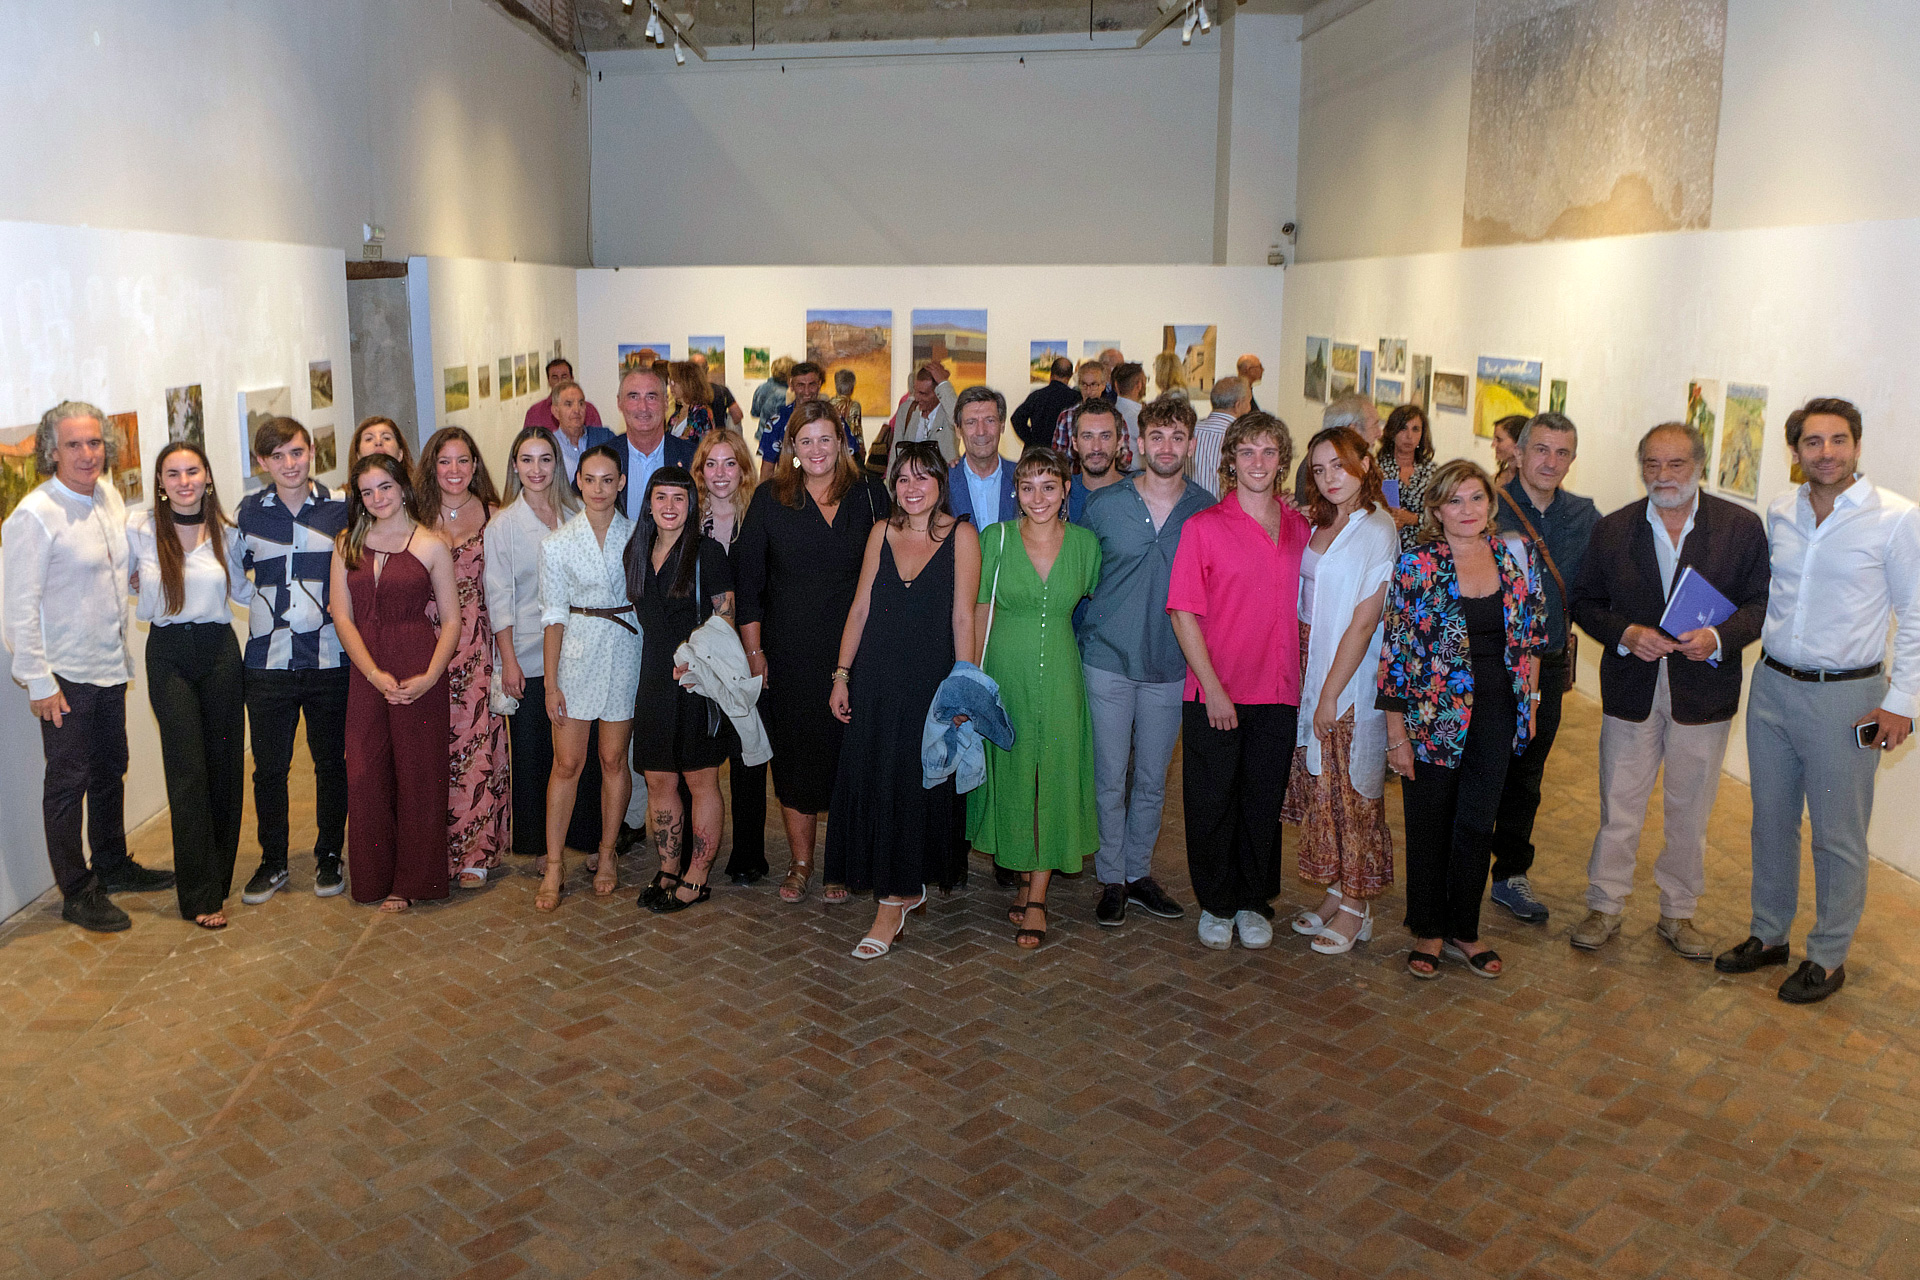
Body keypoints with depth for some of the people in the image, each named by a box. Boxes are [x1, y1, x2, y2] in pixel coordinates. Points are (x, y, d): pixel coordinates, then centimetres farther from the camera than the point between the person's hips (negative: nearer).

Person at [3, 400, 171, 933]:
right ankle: (77, 894, 15)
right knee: (68, 782, 4)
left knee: (110, 769, 19)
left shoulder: (109, 496, 4)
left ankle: (113, 867, 35)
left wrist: (122, 650, 16)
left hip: (109, 665, 7)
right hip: (65, 674, -7)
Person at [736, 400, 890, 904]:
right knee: (794, 754, 6)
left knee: (846, 753, 3)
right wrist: (754, 650, -2)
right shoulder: (769, 499, 2)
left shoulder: (870, 496, 2)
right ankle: (801, 863, 20)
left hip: (854, 650, 0)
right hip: (788, 652, 1)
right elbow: (748, 579, 3)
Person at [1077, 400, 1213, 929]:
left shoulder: (1207, 509, -1)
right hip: (1109, 660, -1)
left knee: (1153, 778, 12)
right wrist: (1103, 607, 2)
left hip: (1172, 664, 1)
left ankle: (1139, 873, 27)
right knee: (1110, 776, 3)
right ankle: (1111, 879, 17)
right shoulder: (1103, 504, -3)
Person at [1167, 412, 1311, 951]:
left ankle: (1253, 902, 28)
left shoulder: (1300, 529, 8)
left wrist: (1304, 682, 7)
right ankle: (1216, 905, 24)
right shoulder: (1203, 527, -5)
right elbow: (1184, 613, -7)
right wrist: (1213, 687, -13)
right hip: (1213, 694, -3)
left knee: (1264, 802, 11)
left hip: (1278, 693, 3)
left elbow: (1302, 610, 15)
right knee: (1212, 804, 6)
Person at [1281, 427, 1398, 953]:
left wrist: (1331, 693, -15)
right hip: (1309, 663, 7)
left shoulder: (1377, 531, -14)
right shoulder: (1321, 524, 10)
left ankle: (1355, 906, 14)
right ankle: (1337, 890, 24)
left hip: (1350, 676, -7)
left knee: (1351, 788, 1)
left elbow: (1364, 622, -16)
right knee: (1320, 781, 12)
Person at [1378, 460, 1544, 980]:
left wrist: (1529, 699, 9)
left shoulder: (1517, 556, 1)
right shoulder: (1416, 565, -11)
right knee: (1430, 826, 9)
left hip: (1496, 714, 3)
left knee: (1478, 824, 11)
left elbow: (1530, 636, 12)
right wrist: (1396, 733, -11)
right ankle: (1428, 932, 26)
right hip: (1433, 716, -3)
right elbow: (1395, 651, -10)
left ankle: (1463, 930, 28)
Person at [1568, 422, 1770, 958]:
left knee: (1690, 811, 12)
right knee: (1618, 807, 7)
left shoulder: (1742, 527, -3)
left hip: (1703, 690, 0)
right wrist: (1625, 634, -14)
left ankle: (1678, 912, 28)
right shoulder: (1613, 530, 0)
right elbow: (1584, 601, 4)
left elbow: (1761, 602, -2)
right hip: (1631, 689, 0)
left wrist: (1719, 638, -20)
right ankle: (1605, 906, 22)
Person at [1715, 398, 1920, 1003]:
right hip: (1771, 686, 5)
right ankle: (1768, 935, 31)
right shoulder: (1779, 512, 3)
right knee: (1771, 820, 15)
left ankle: (1828, 957, 23)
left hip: (1845, 697, -4)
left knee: (1838, 836, 6)